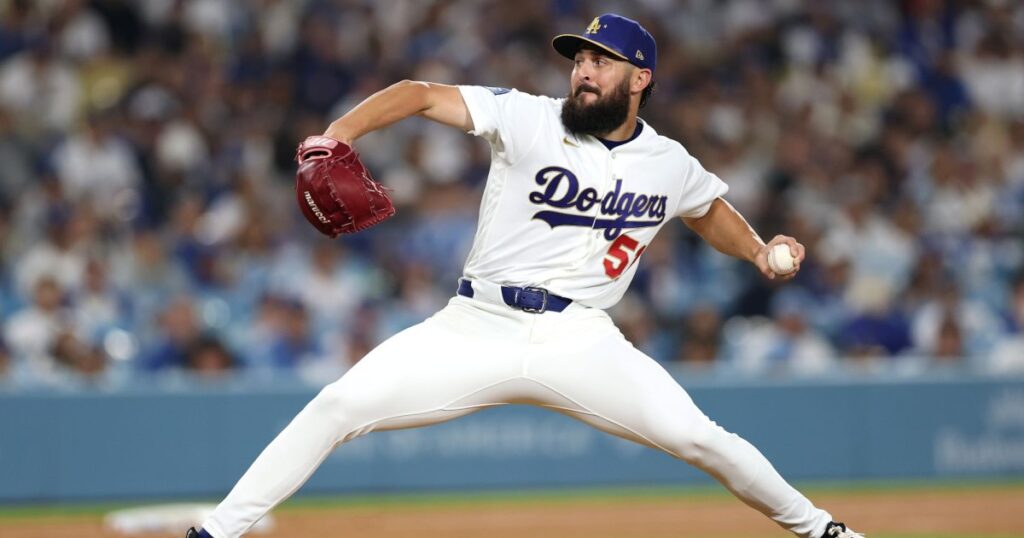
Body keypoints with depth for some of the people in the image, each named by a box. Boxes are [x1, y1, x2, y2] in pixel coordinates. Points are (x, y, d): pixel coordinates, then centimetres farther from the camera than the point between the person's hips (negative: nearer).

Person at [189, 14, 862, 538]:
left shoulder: (669, 165, 6)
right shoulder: (528, 120, -5)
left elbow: (710, 210, 29)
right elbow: (424, 95, -14)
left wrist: (759, 250, 10)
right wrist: (340, 133, -29)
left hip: (579, 341, 1)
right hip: (477, 329, -1)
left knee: (697, 437, -11)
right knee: (340, 405, -16)